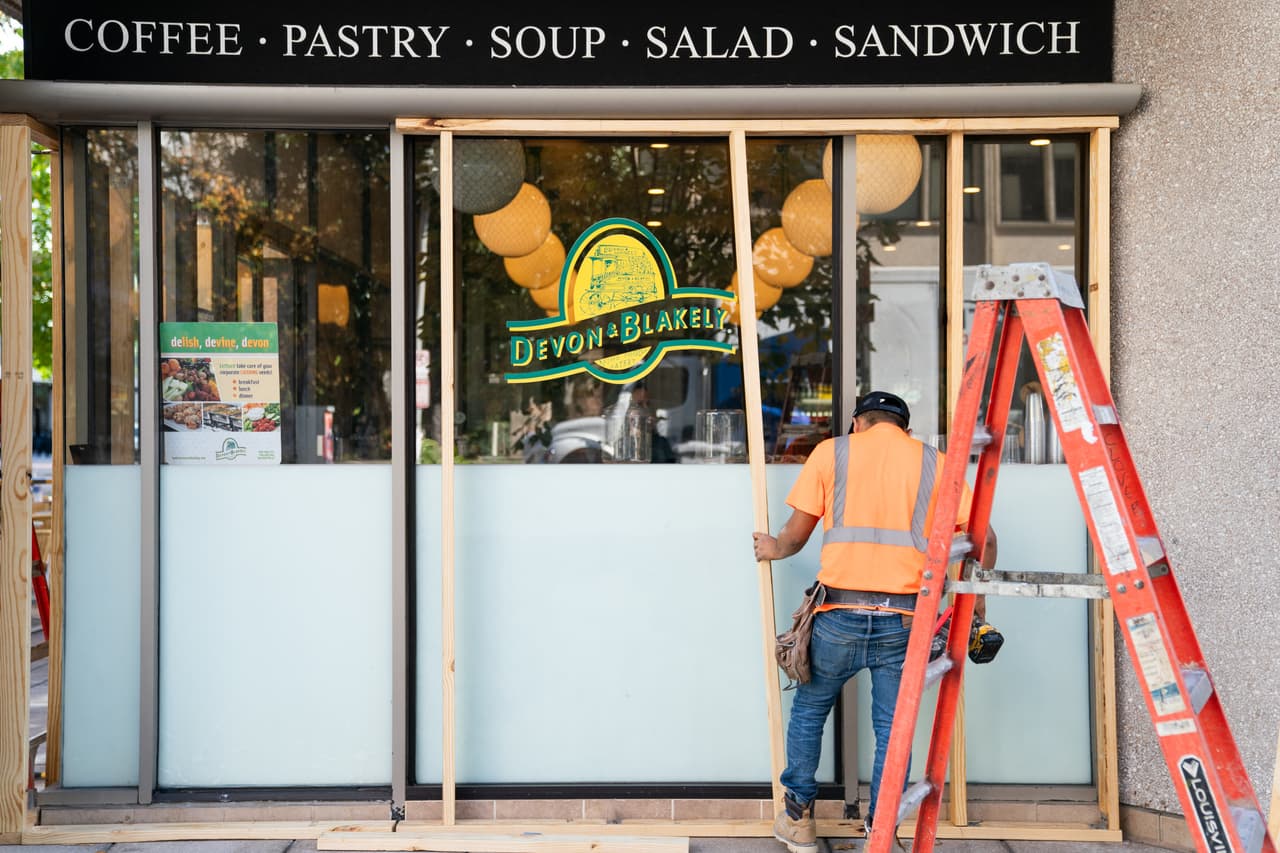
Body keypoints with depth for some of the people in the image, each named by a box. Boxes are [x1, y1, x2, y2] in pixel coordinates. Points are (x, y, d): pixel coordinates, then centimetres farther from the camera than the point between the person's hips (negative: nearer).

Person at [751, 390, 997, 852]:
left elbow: (795, 534, 7)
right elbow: (983, 537, 5)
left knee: (808, 710, 18)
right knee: (893, 728, 9)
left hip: (840, 613, -1)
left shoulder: (831, 452, 6)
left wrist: (774, 549, 29)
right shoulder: (934, 463, 10)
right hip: (904, 620, 1)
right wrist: (977, 598, 19)